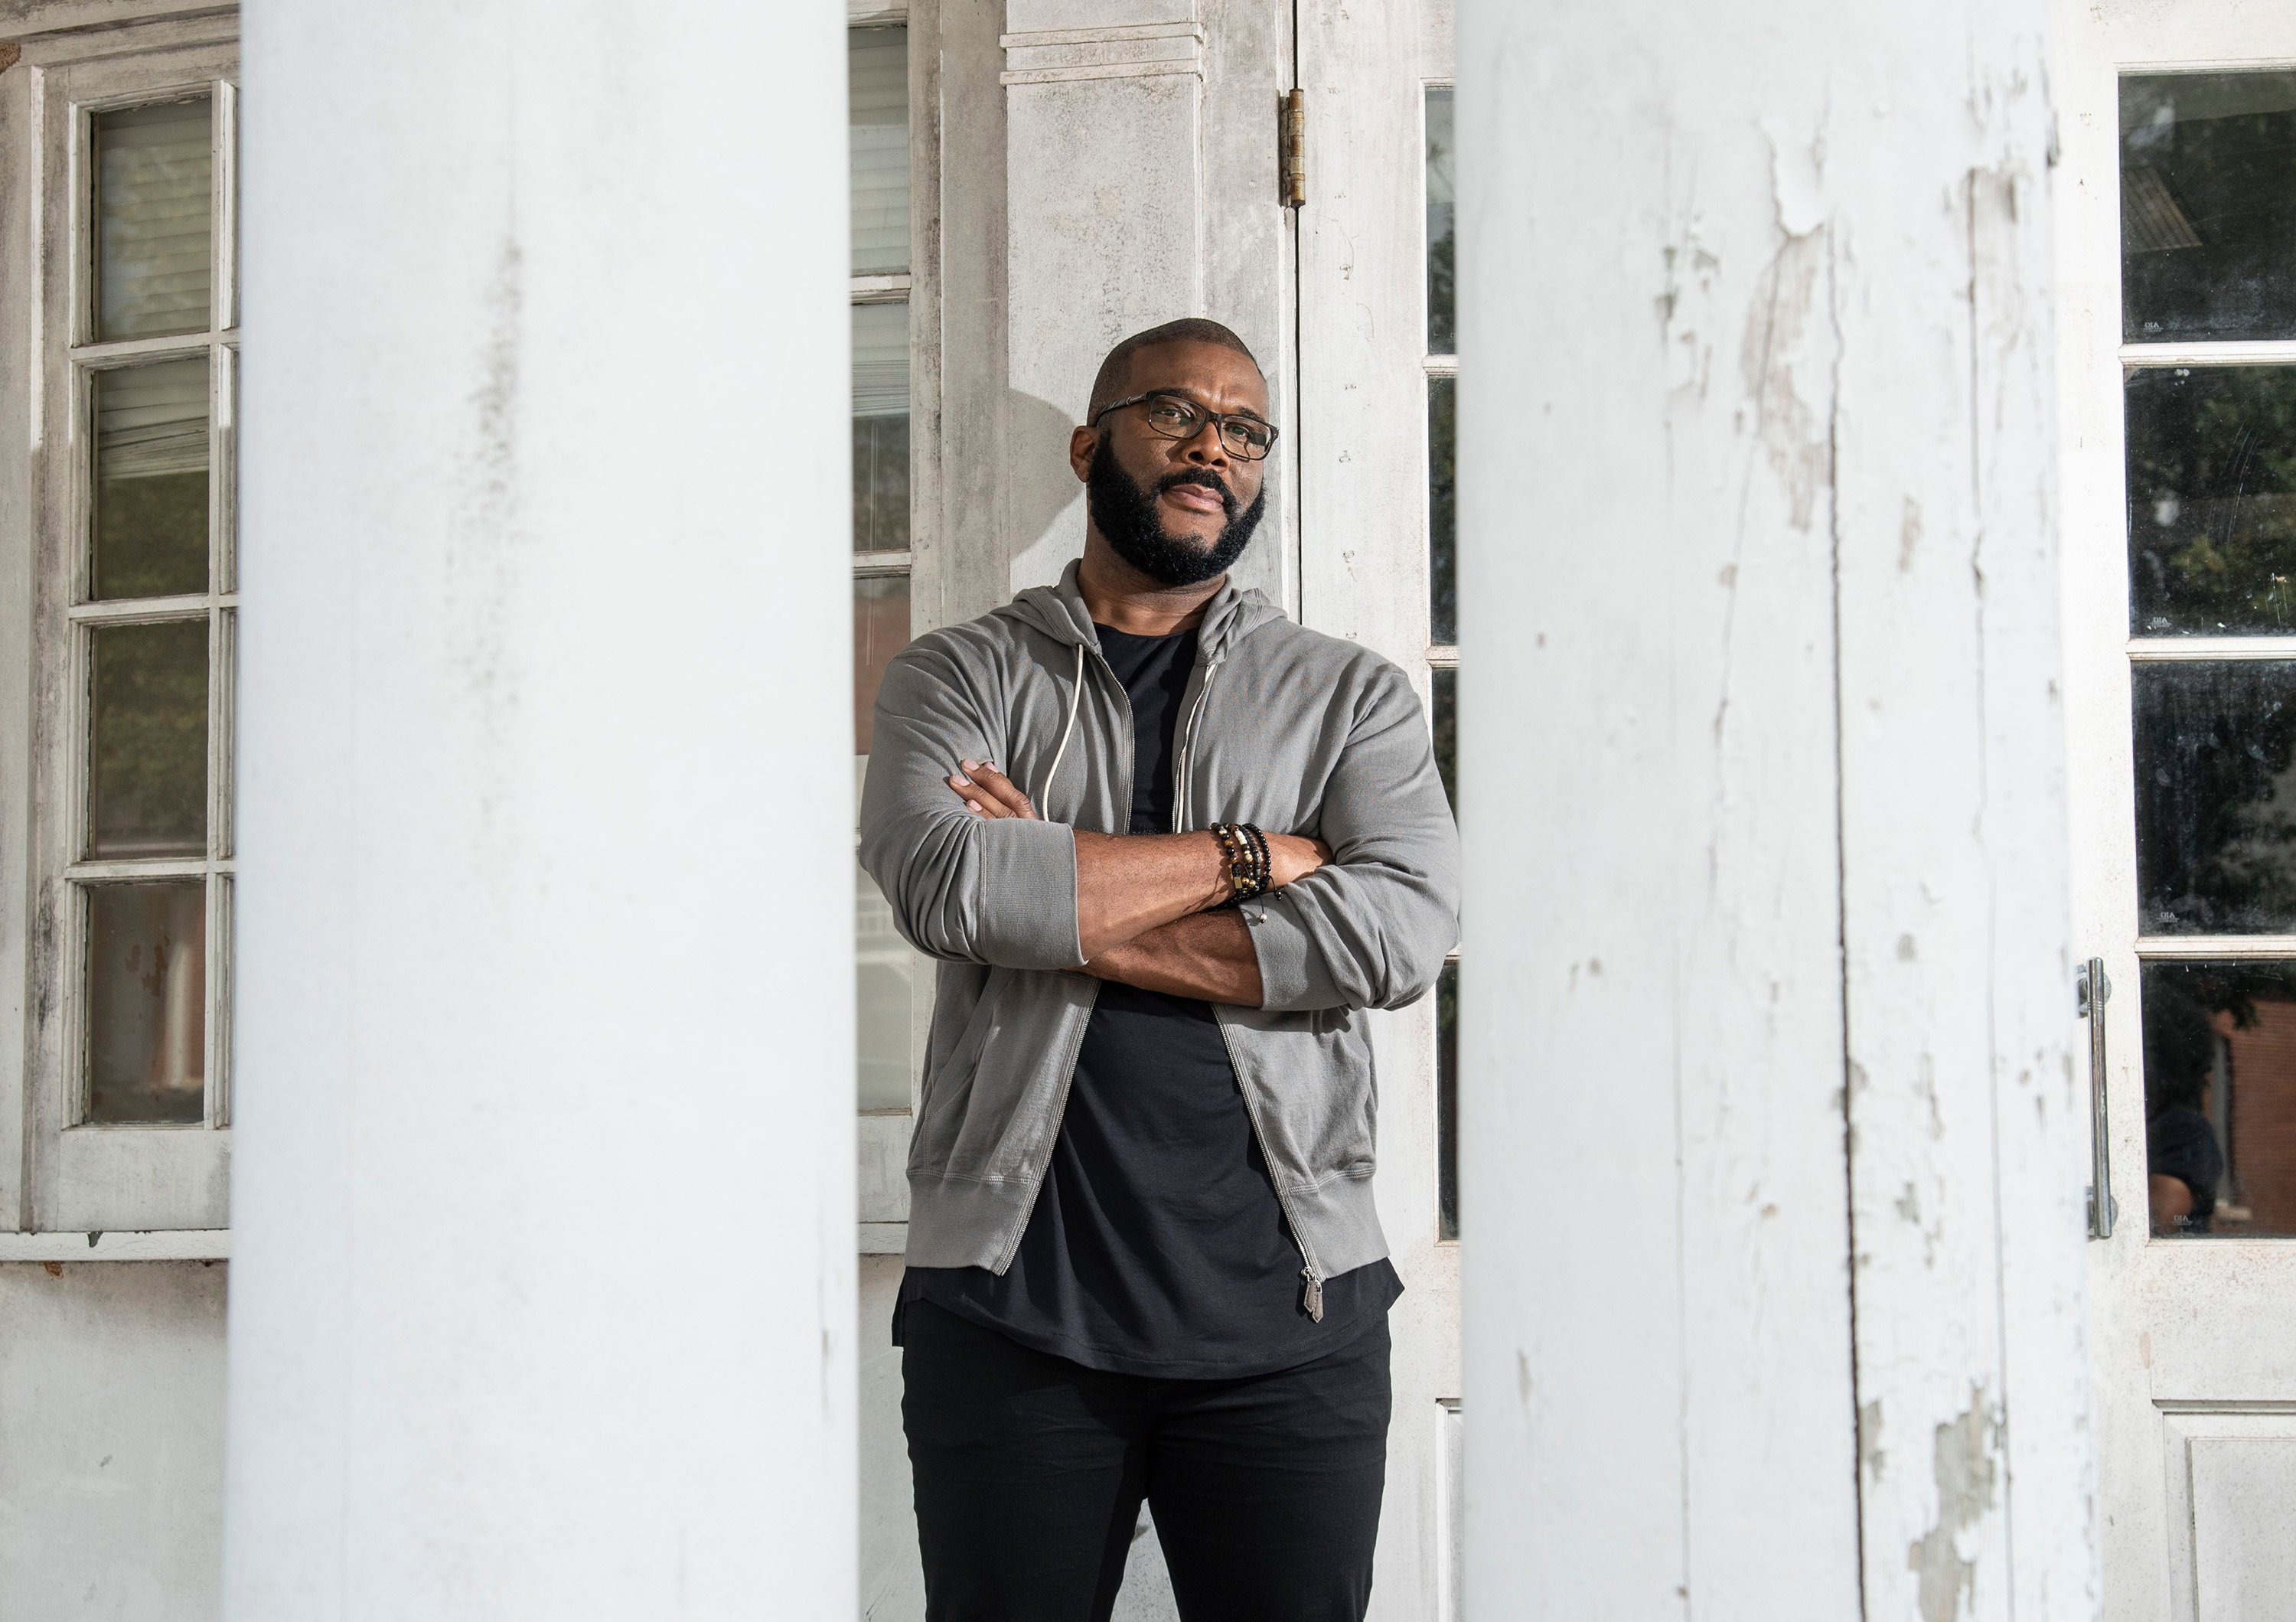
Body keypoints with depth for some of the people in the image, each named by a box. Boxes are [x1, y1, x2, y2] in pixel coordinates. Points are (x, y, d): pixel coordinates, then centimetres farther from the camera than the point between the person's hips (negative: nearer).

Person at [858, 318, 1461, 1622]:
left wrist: (1068, 907, -8)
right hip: (1014, 1298, -1)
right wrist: (1246, 855, -6)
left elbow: (1404, 930, -7)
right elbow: (945, 881, -11)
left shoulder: (1350, 695, 12)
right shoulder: (960, 674, 10)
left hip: (1285, 1305, 1)